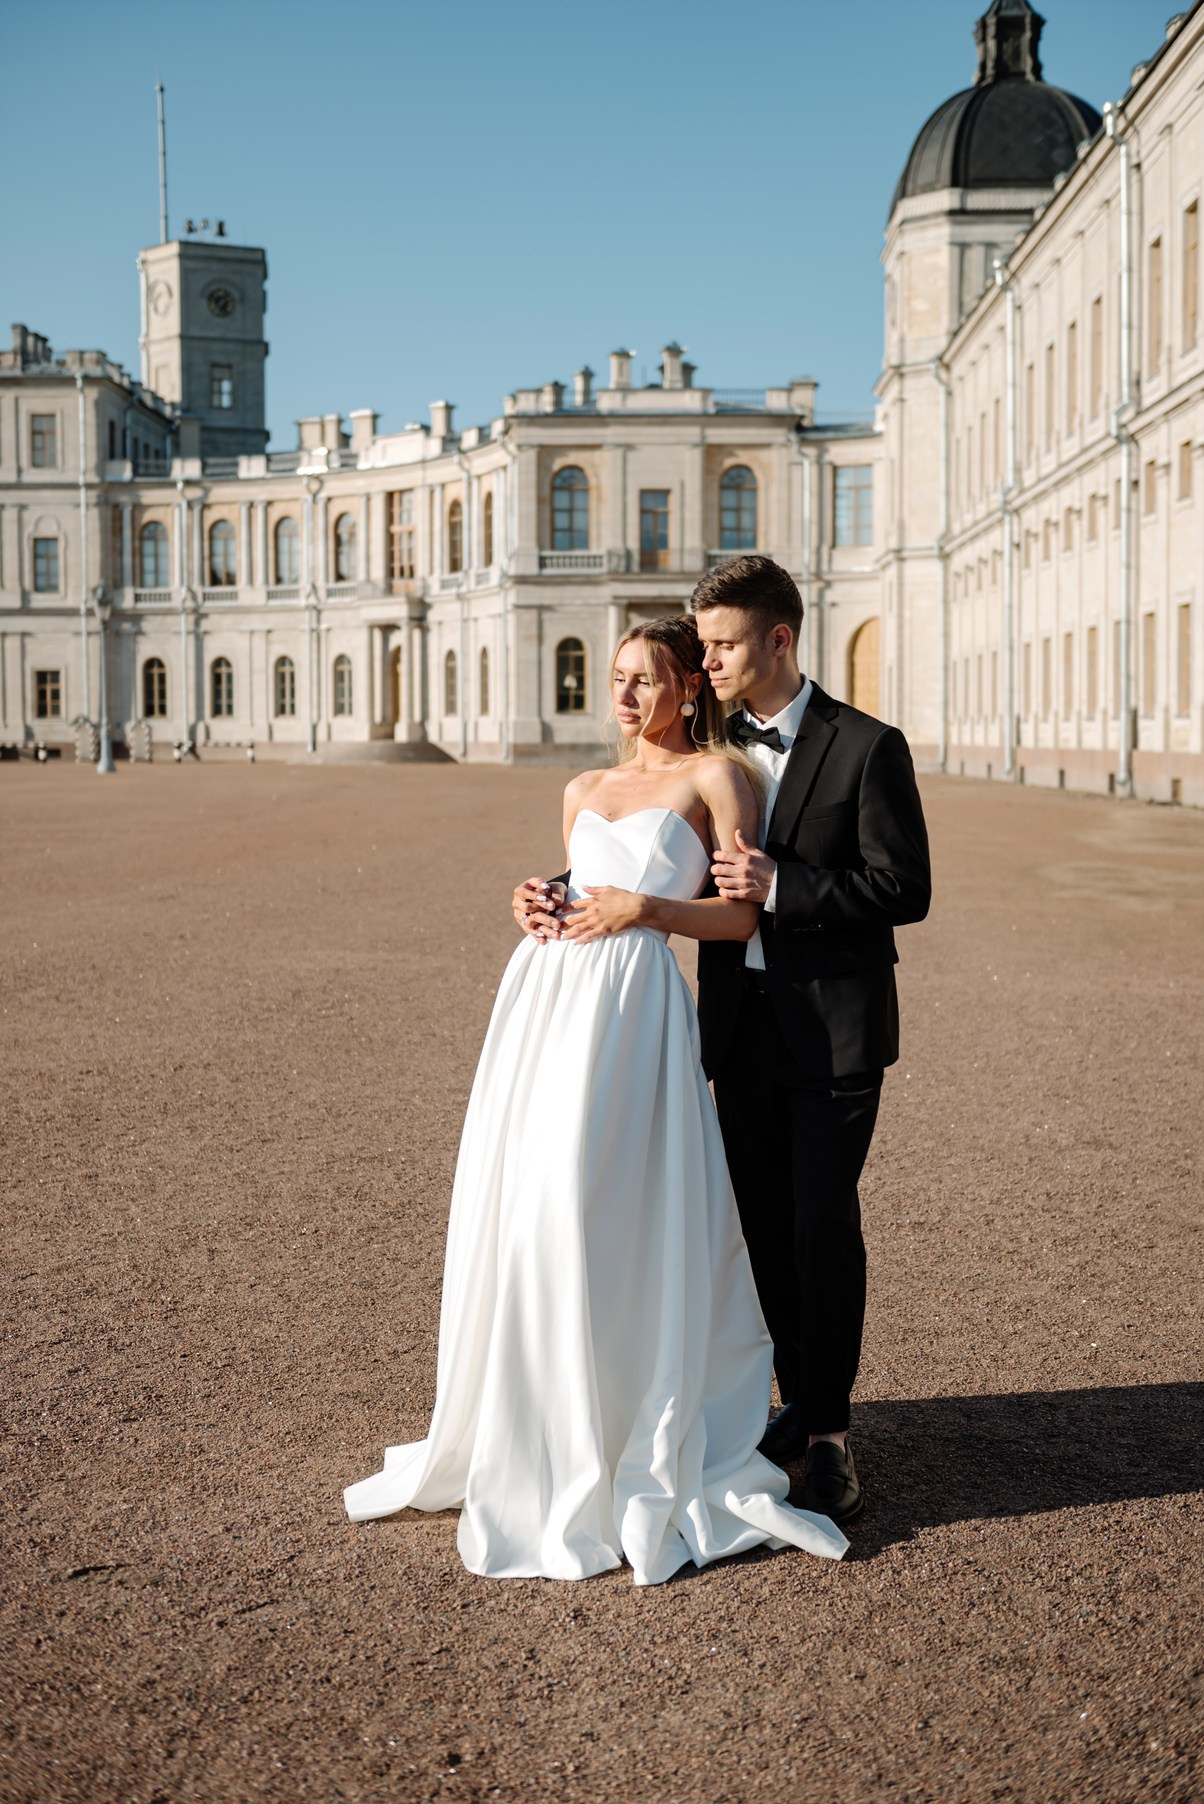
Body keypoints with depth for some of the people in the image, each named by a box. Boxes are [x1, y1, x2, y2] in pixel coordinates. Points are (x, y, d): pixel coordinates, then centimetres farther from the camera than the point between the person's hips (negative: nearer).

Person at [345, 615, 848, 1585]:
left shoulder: (715, 773, 5)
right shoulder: (585, 791, 22)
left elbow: (743, 914, -2)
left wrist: (644, 907, -12)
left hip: (634, 1004, -6)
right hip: (545, 994, 6)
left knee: (618, 1224, -7)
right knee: (524, 1215, 6)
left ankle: (645, 1463, 7)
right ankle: (528, 1441, 22)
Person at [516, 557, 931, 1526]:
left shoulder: (867, 748, -8)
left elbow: (905, 889, -11)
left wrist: (780, 887, -19)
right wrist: (560, 894, -4)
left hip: (833, 1031, -5)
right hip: (742, 1033, 5)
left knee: (824, 1228, -1)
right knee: (766, 1228, 12)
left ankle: (829, 1431, 14)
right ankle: (802, 1405, 28)